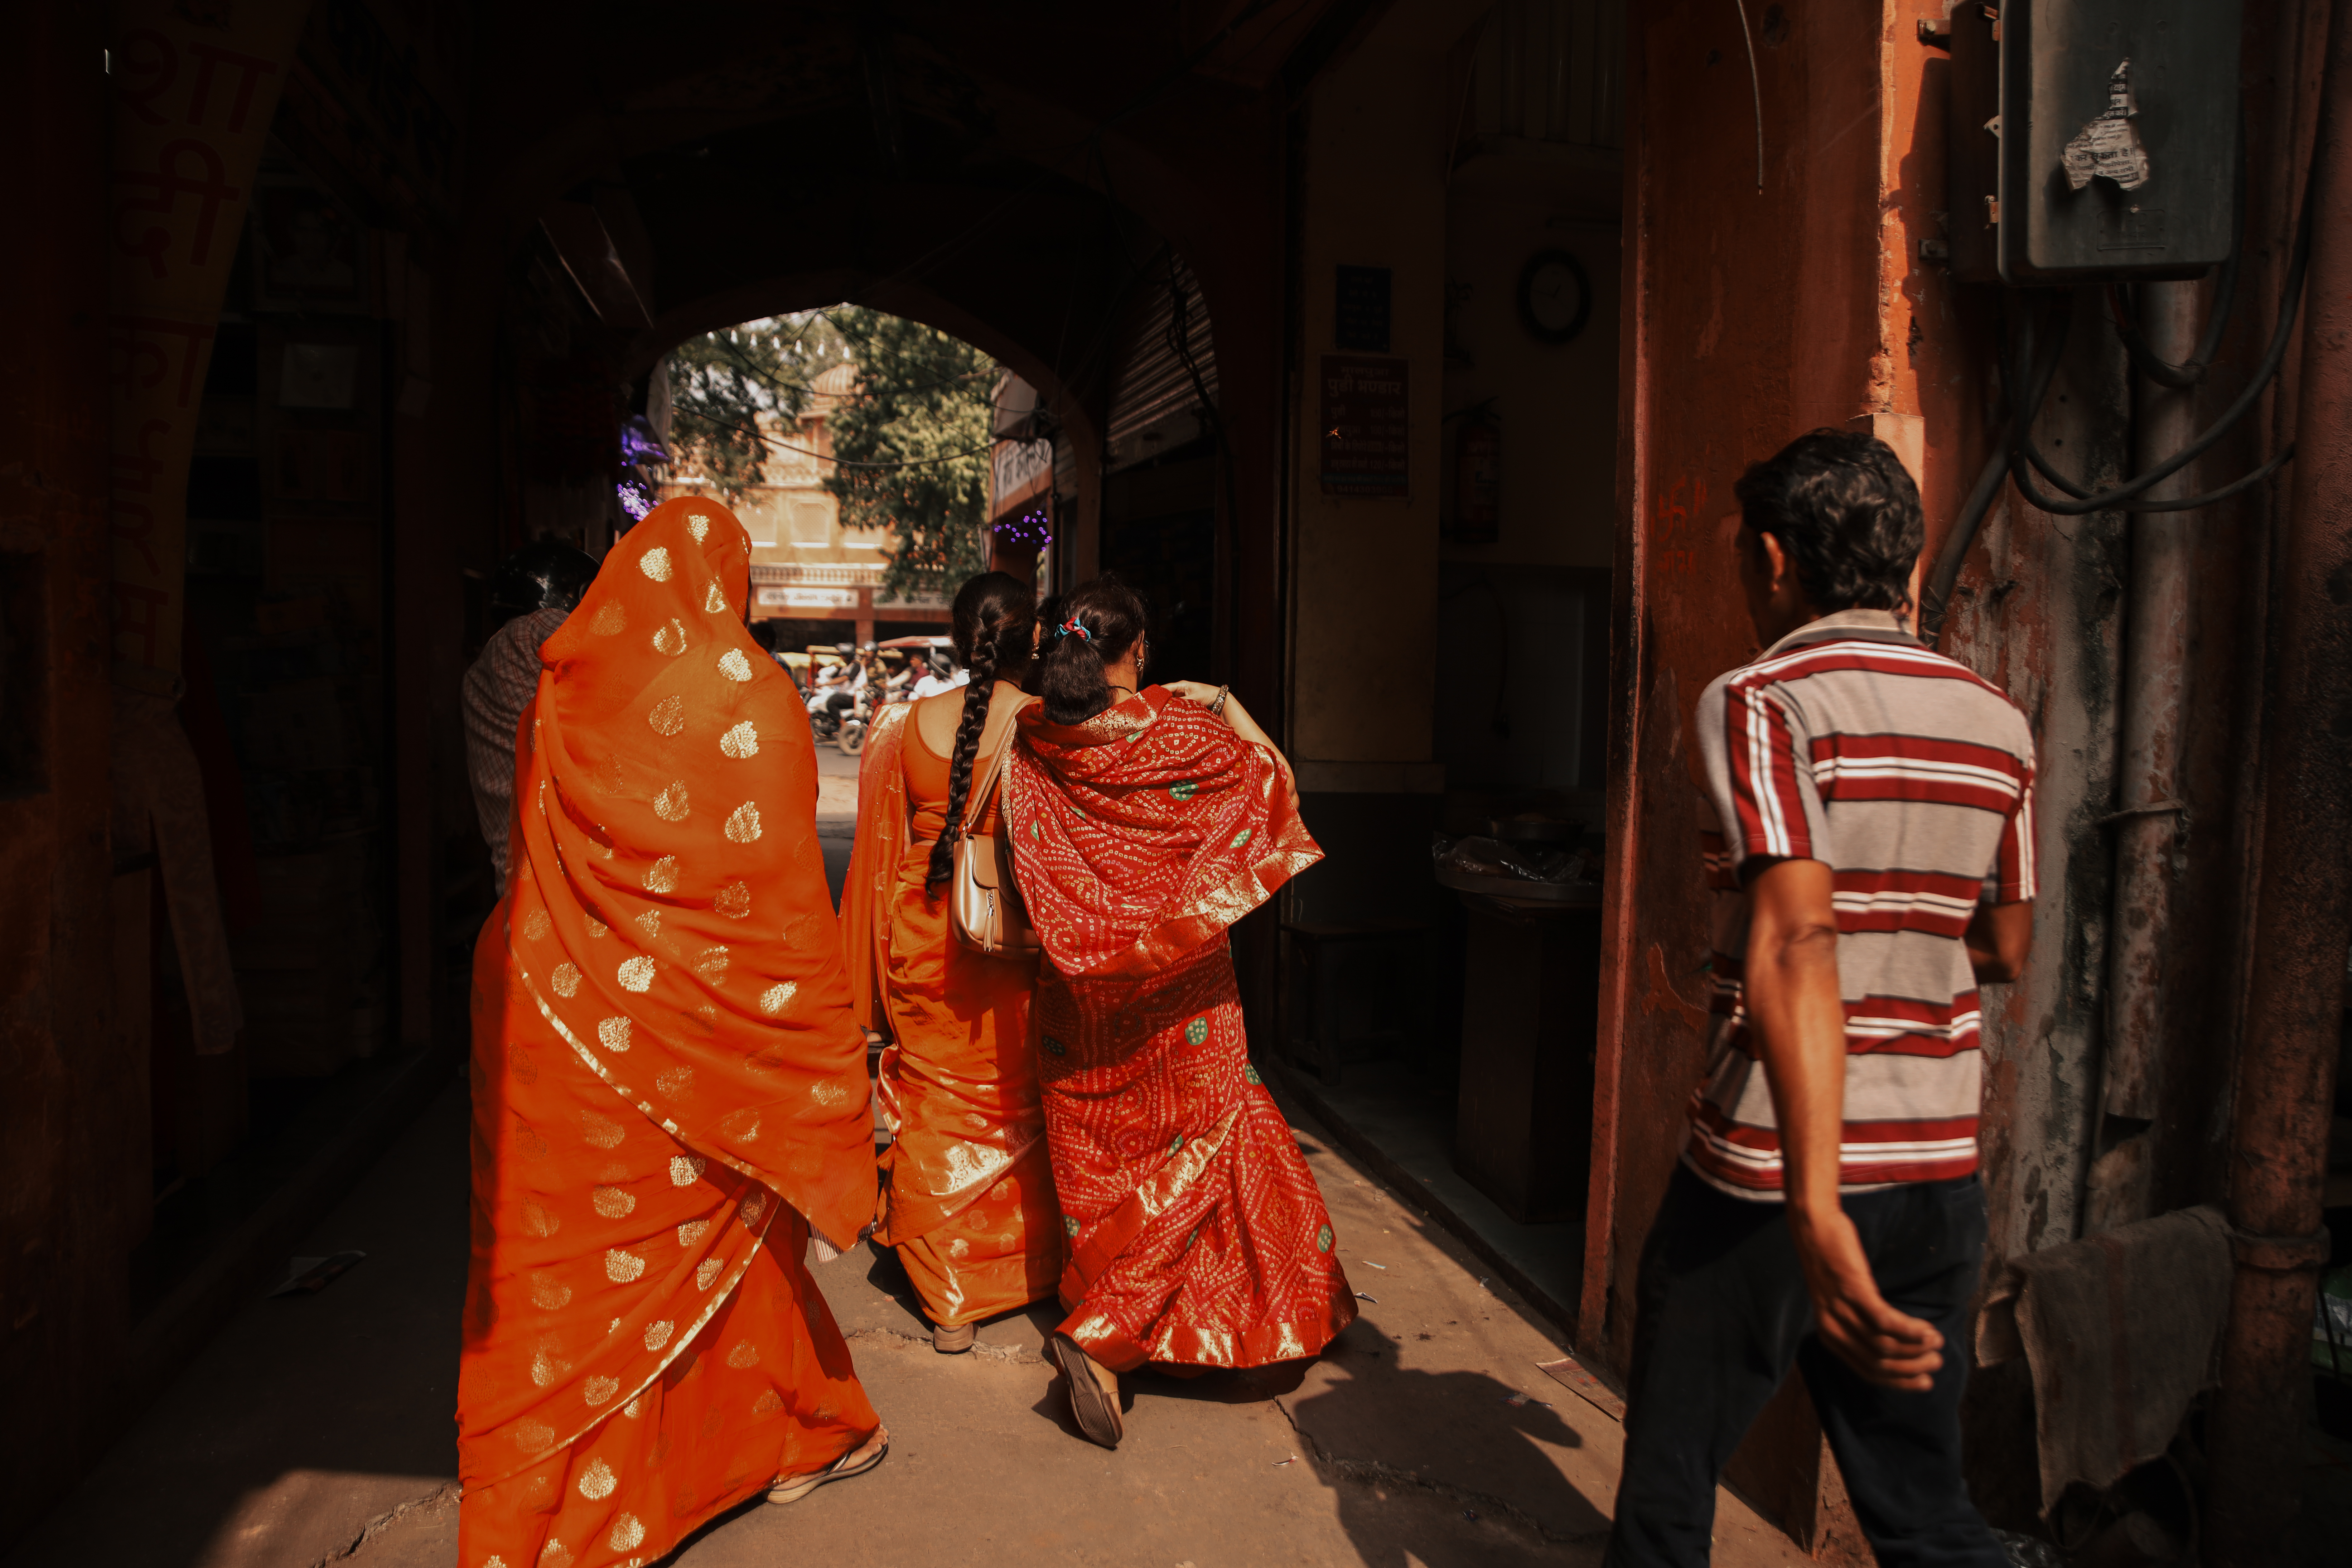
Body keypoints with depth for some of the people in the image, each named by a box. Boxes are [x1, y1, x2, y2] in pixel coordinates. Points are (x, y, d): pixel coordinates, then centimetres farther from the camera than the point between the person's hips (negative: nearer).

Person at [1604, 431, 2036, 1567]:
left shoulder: (1761, 700, -12)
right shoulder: (1997, 721, 7)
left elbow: (1795, 945, -25)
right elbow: (2004, 951, 16)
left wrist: (1815, 1207, -31)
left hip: (1769, 1175, -6)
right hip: (1937, 1168, 6)